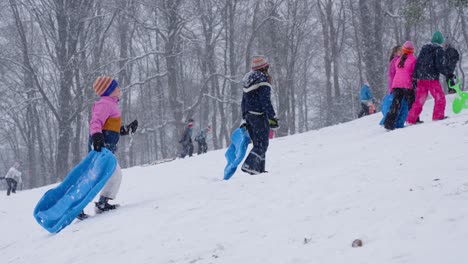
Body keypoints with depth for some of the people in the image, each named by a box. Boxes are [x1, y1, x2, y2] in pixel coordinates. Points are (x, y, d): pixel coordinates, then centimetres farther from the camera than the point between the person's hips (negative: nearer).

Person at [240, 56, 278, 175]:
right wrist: (272, 117, -15)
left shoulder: (248, 83, 15)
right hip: (260, 116, -8)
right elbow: (265, 101, -17)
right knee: (262, 144, -6)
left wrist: (245, 118, 23)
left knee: (258, 144, 14)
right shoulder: (263, 81, -11)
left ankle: (259, 169, 12)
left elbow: (243, 102, 18)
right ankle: (249, 165, -21)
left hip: (249, 115, 8)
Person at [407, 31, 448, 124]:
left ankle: (411, 120, 8)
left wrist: (415, 77, 9)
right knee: (440, 98, 5)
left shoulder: (424, 48, 14)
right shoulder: (439, 49, -4)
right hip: (432, 78, -6)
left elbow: (417, 63, 10)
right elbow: (439, 66, -13)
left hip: (421, 78, 6)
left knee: (419, 100, 11)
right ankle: (438, 116, -2)